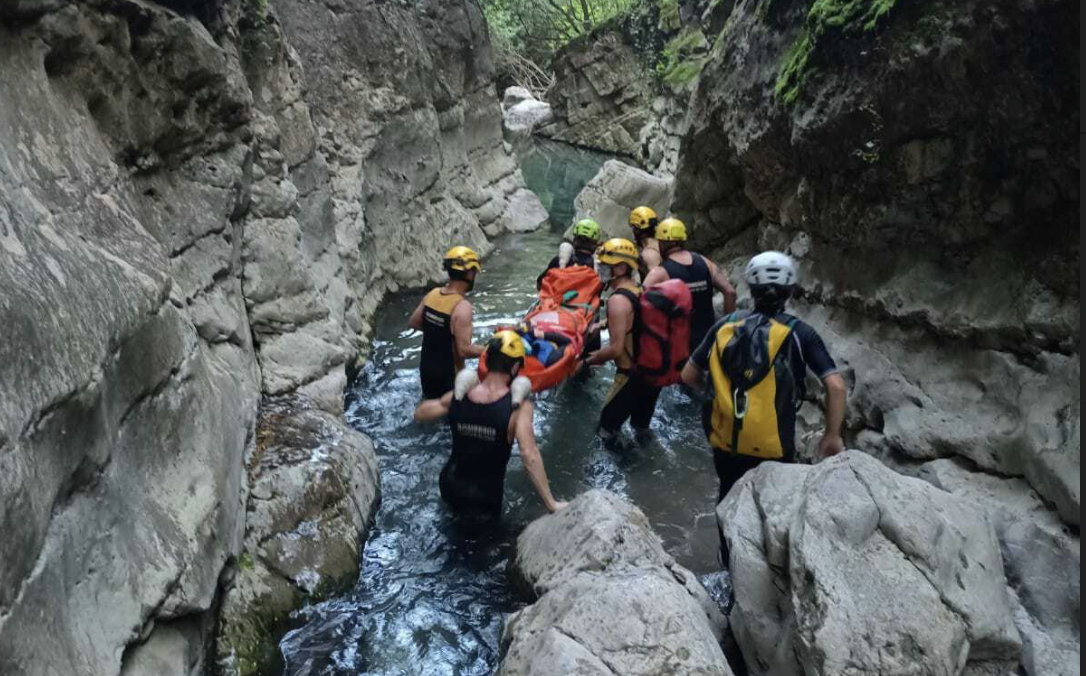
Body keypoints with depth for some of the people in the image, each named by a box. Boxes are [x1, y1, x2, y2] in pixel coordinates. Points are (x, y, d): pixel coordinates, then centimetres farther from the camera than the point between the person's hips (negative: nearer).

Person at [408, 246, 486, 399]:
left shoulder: (432, 294, -3)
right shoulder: (462, 306, -26)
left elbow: (413, 323, 9)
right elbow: (464, 350, -28)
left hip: (426, 367, 7)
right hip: (448, 374, -7)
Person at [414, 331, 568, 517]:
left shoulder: (458, 396, -10)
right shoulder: (519, 407, -22)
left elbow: (419, 415, 5)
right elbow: (530, 457, -30)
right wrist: (551, 504, -27)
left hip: (449, 488, 3)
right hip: (485, 500, -3)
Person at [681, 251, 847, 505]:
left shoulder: (725, 325, -3)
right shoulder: (799, 333, -10)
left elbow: (688, 375, 2)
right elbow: (836, 386, -17)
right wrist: (832, 436, -5)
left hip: (724, 443, 3)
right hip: (772, 449, -2)